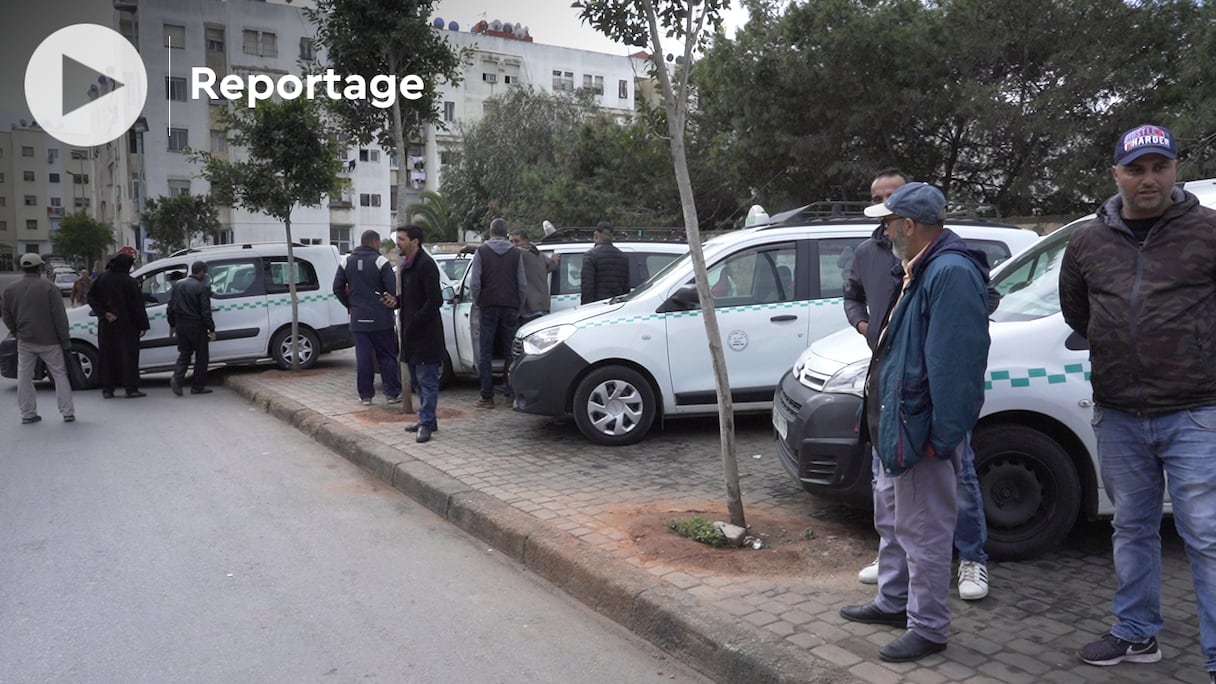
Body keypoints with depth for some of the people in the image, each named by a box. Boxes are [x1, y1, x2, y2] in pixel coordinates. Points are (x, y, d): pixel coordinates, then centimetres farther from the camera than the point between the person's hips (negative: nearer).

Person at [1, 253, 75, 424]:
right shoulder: (48, 287, -11)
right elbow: (60, 317, -12)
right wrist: (65, 340, -7)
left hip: (25, 342, 3)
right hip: (49, 341, -3)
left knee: (24, 378, 12)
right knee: (59, 375, 5)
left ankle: (27, 414, 13)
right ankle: (68, 413, 2)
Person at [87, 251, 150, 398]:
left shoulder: (102, 278, 4)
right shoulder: (129, 281, -11)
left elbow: (91, 298, 2)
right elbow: (137, 305, -10)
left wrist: (104, 313, -4)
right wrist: (143, 325, -6)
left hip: (106, 326, 4)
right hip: (126, 326, -4)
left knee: (107, 356, 10)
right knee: (128, 355, 1)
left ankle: (107, 389, 12)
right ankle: (131, 389, 0)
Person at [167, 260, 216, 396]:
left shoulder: (179, 284, 7)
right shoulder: (202, 288, -14)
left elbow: (170, 307, 11)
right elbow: (205, 312, -15)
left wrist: (172, 325, 19)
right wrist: (211, 330, -9)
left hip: (181, 325, 6)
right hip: (196, 326, -6)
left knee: (184, 354, 16)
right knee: (201, 356, 7)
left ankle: (177, 379, -6)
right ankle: (198, 386, 9)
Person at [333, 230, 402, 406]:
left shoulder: (347, 261, 7)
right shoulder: (380, 261, -8)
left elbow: (337, 288, 8)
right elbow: (393, 288, -13)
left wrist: (350, 305, 17)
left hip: (358, 318, 4)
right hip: (380, 318, -4)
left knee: (363, 357, 6)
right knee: (387, 355, 5)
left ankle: (365, 395, 8)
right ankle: (392, 393, 6)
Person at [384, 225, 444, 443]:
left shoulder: (426, 265, -14)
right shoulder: (406, 265, 17)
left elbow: (435, 300, -19)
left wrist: (415, 321, -18)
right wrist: (396, 302, 6)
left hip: (426, 333, -10)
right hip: (411, 334, 10)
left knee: (426, 379, -6)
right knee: (417, 379, 15)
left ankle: (427, 423, -3)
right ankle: (427, 420, 23)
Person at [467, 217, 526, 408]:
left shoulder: (481, 252, 0)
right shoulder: (516, 253, 5)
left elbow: (474, 282, -6)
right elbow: (523, 284, 2)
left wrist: (477, 302, 8)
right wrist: (519, 306, 12)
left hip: (489, 307, -1)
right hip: (510, 307, 2)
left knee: (485, 353, 3)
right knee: (512, 351, 7)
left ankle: (487, 396, 2)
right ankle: (512, 394, 7)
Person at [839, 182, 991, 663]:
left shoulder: (951, 272, -21)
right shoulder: (922, 269, 13)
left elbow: (953, 365, -26)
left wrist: (939, 434, -26)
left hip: (918, 427, -11)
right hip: (896, 422, 11)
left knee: (923, 531, 1)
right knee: (894, 517, 22)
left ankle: (928, 629, 15)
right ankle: (893, 602, 37)